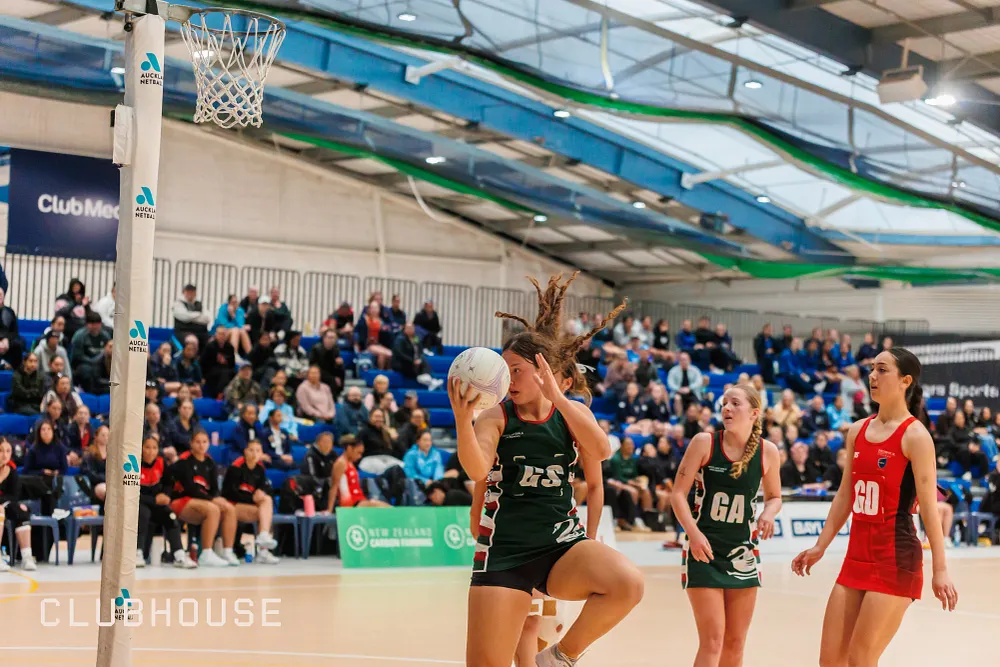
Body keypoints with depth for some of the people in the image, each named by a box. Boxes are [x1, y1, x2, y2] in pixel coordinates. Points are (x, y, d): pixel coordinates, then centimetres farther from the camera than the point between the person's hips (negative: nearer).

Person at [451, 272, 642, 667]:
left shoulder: (573, 412, 5)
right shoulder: (497, 416, -1)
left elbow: (600, 451, -14)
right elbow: (477, 471, -19)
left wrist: (557, 397, -20)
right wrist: (462, 420, -37)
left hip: (562, 544, 1)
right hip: (504, 549, -1)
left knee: (627, 584, -27)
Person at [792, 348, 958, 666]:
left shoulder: (914, 435, -10)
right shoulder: (857, 431, 10)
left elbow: (929, 506, -13)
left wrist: (940, 569, -16)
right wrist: (820, 547, 16)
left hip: (897, 557, -7)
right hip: (857, 556, 7)